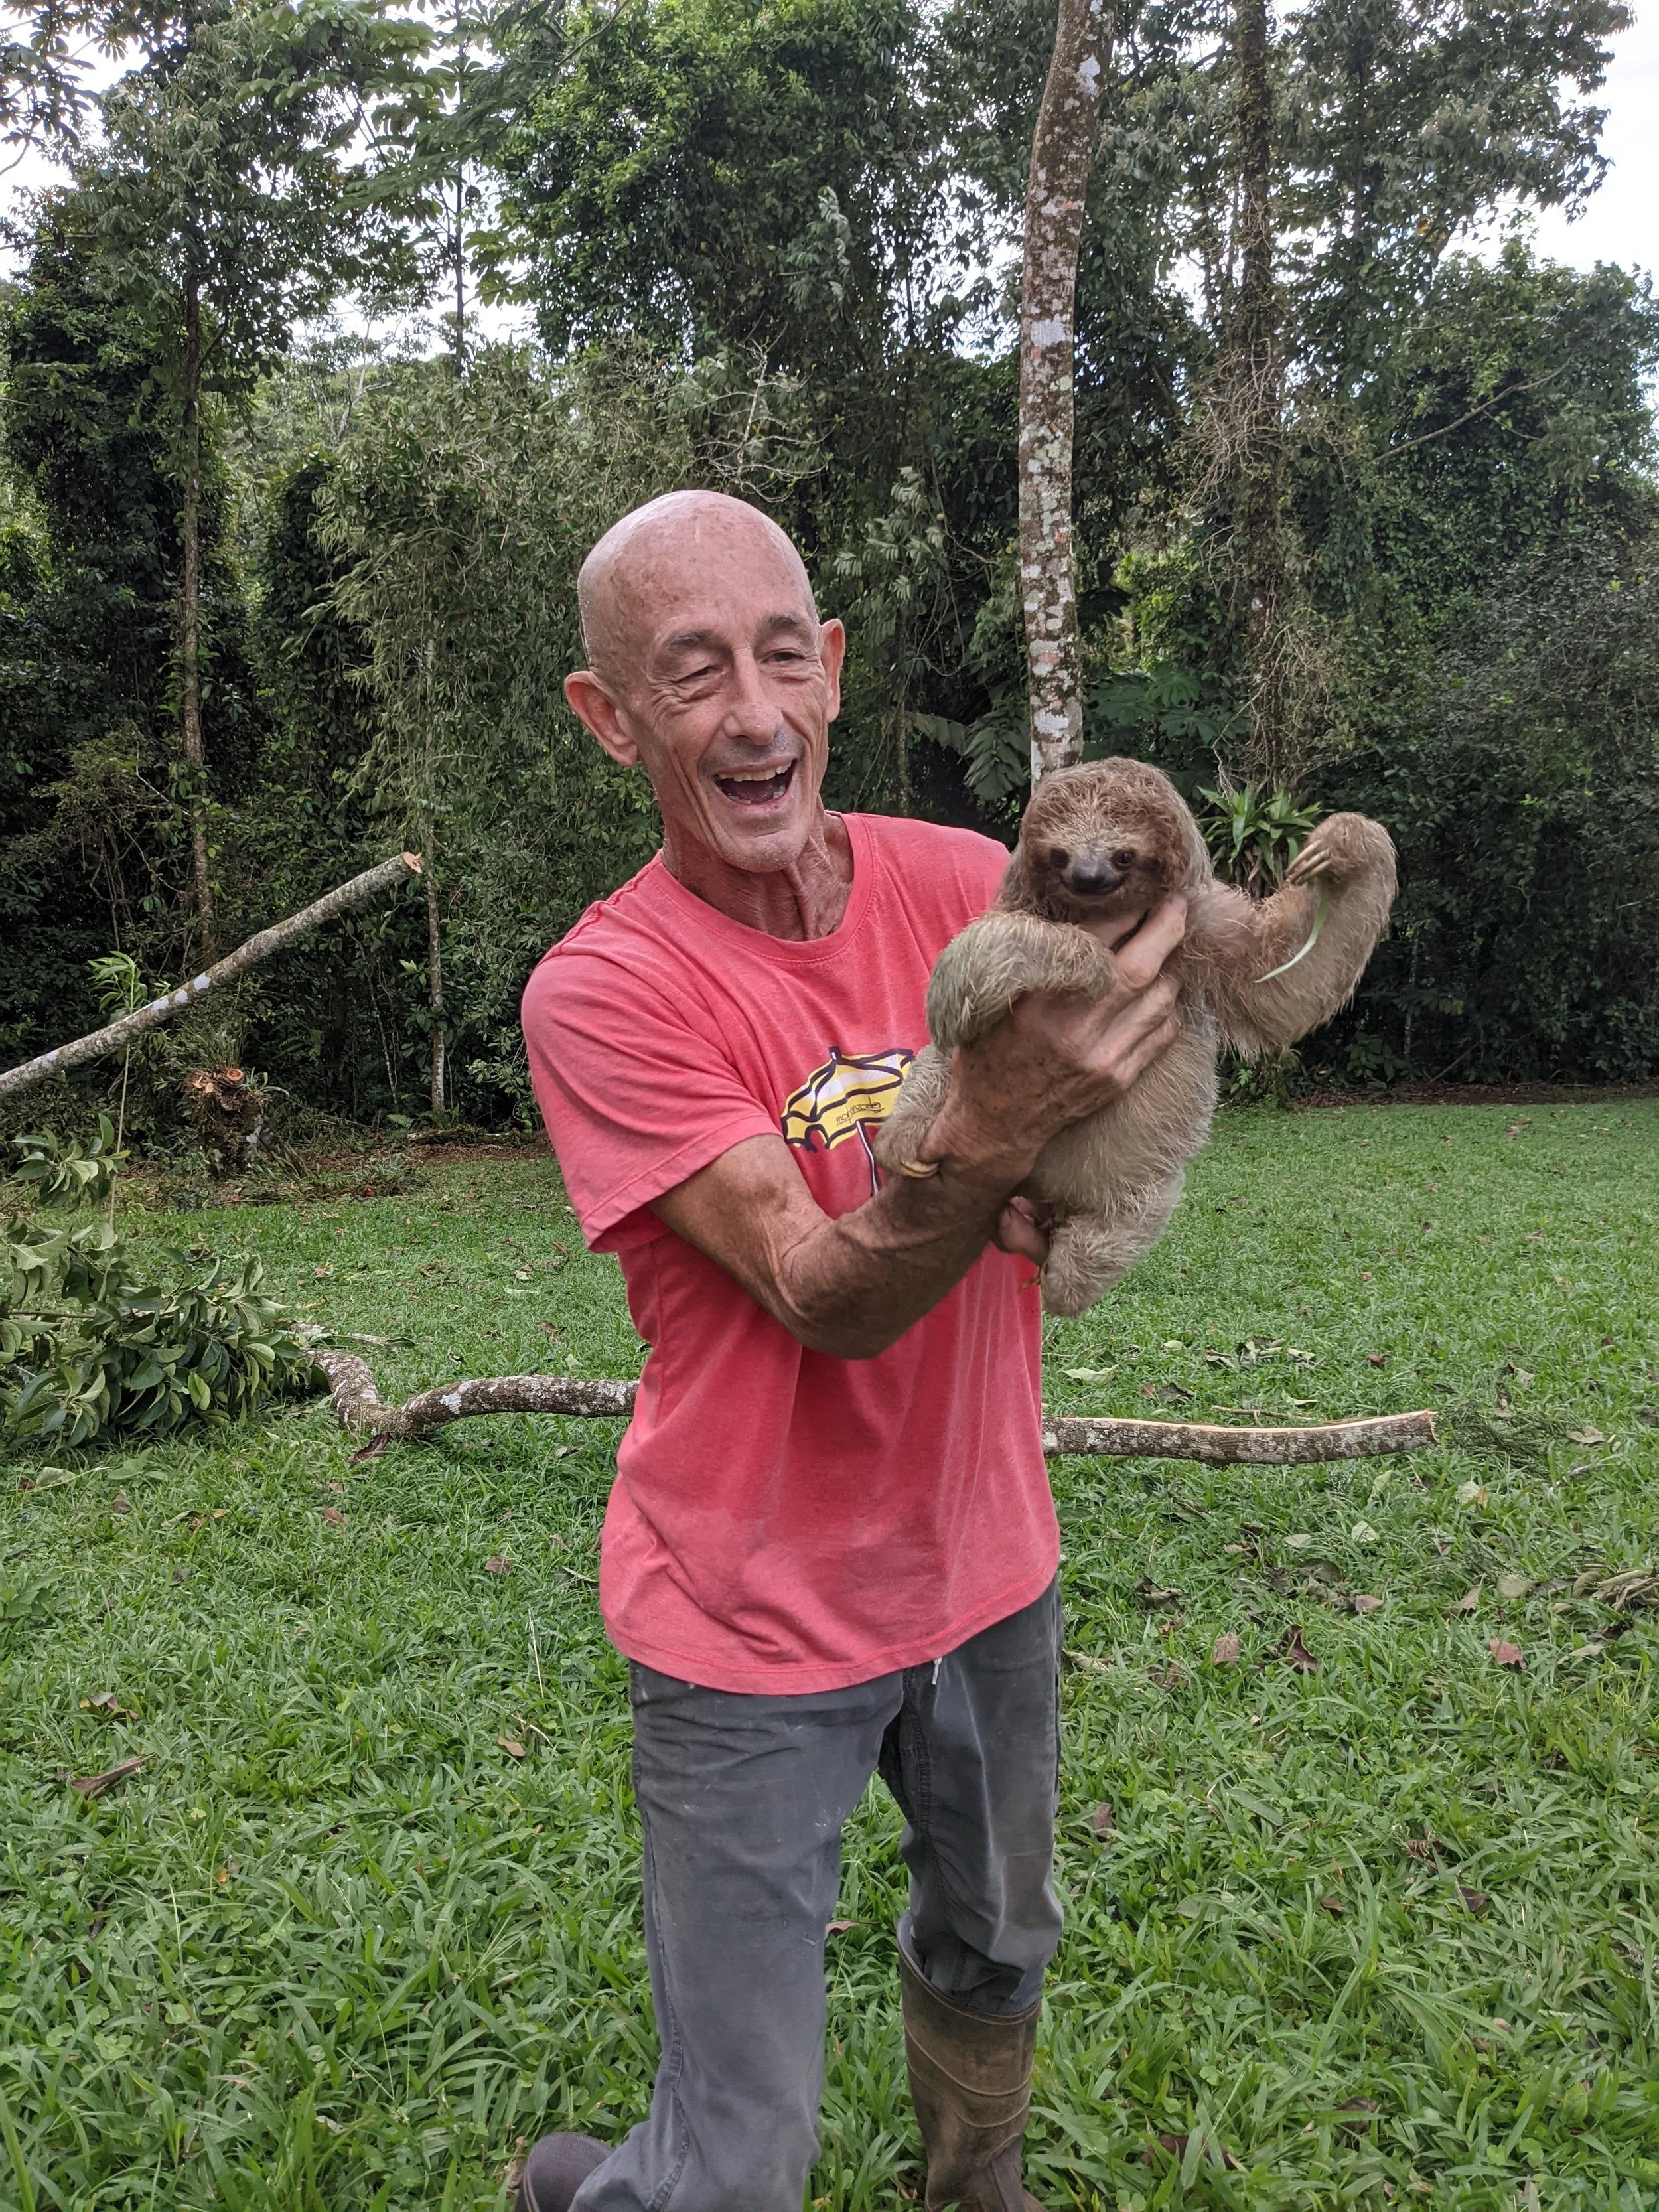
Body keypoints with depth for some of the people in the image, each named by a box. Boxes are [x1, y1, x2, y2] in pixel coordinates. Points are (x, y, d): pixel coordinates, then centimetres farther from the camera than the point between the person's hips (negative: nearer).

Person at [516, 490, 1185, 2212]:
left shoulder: (963, 883, -7)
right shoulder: (603, 990, -20)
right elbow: (821, 1298, -26)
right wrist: (986, 1129, -45)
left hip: (986, 1564, 5)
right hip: (759, 1626, -4)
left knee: (994, 1956, 27)